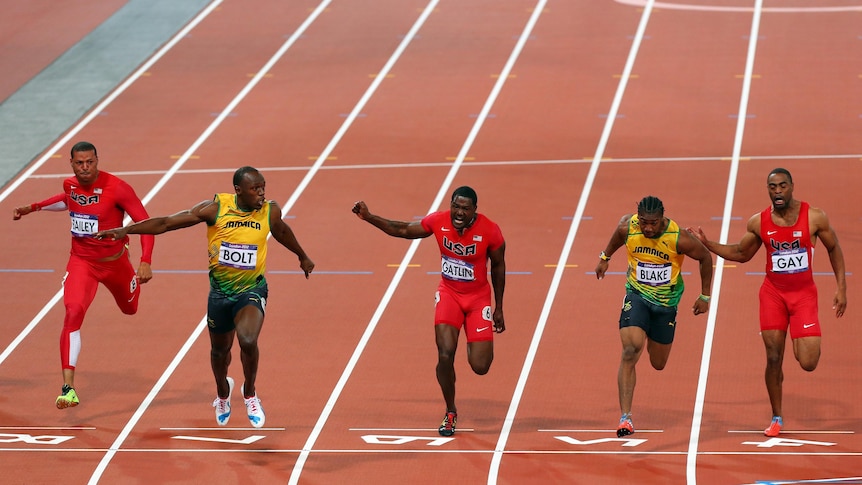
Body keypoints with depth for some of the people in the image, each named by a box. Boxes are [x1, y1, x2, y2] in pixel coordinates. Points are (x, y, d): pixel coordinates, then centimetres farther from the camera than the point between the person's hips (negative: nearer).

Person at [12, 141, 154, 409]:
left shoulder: (117, 188, -24)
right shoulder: (70, 184, -8)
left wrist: (145, 262, -29)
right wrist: (34, 207, 15)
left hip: (115, 262, -1)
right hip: (81, 262, 1)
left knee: (130, 308, 26)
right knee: (73, 312, -24)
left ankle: (135, 282, 68)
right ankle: (68, 388, -27)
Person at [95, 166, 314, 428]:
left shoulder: (270, 211, -10)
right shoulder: (216, 208, -15)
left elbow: (282, 232, 16)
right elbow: (166, 223, -11)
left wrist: (302, 257, 32)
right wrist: (126, 229, -16)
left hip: (252, 289, -1)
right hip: (220, 289, 1)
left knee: (248, 341, -26)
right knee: (219, 350, 19)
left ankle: (250, 393, 2)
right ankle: (223, 393, 52)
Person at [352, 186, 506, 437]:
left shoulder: (490, 231, -19)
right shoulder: (438, 221, -14)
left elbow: (498, 267, -3)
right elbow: (404, 230, 3)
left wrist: (499, 308, 3)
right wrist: (369, 218, -7)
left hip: (478, 298, -1)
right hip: (448, 293, 1)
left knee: (480, 367, -7)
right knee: (445, 355, -16)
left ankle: (480, 345, 33)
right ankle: (450, 413, 7)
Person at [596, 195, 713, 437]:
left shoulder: (678, 239, -24)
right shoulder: (627, 227, -17)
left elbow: (705, 257, -6)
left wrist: (705, 296, 1)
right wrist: (605, 257, 23)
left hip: (666, 302, 0)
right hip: (637, 295, 0)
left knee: (658, 364, 13)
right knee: (630, 351, -21)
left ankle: (653, 339, 52)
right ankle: (625, 417, -20)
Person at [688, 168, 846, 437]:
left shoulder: (814, 217, -11)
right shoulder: (758, 222, -4)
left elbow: (834, 249, 2)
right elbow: (741, 254, 11)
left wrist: (841, 289, -2)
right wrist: (707, 243, 0)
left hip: (804, 294, -2)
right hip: (773, 292, 2)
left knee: (807, 363, -11)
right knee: (773, 358, -2)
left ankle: (803, 344, 27)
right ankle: (776, 418, 16)